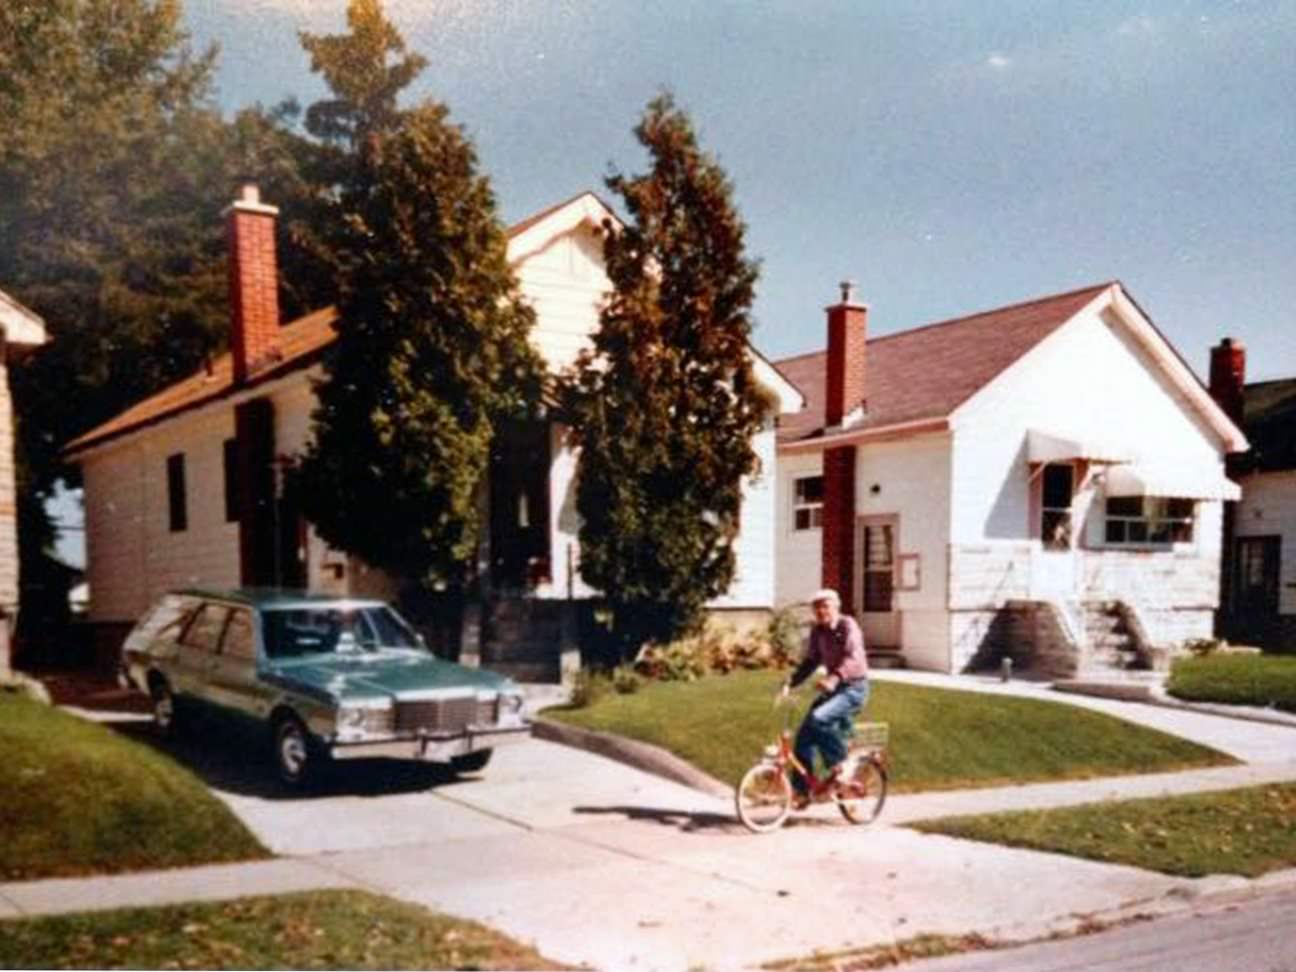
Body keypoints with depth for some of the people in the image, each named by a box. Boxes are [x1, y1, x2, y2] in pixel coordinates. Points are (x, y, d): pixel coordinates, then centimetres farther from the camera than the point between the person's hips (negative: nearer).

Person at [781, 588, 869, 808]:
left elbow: (852, 657, -28)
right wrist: (790, 682, -4)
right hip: (833, 689, 7)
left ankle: (838, 766, -8)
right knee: (804, 734, -2)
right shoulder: (817, 632, 6)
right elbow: (810, 661, 10)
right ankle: (802, 791, 5)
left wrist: (834, 678, -44)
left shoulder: (847, 625, -14)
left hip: (854, 687, -7)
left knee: (819, 718, -29)